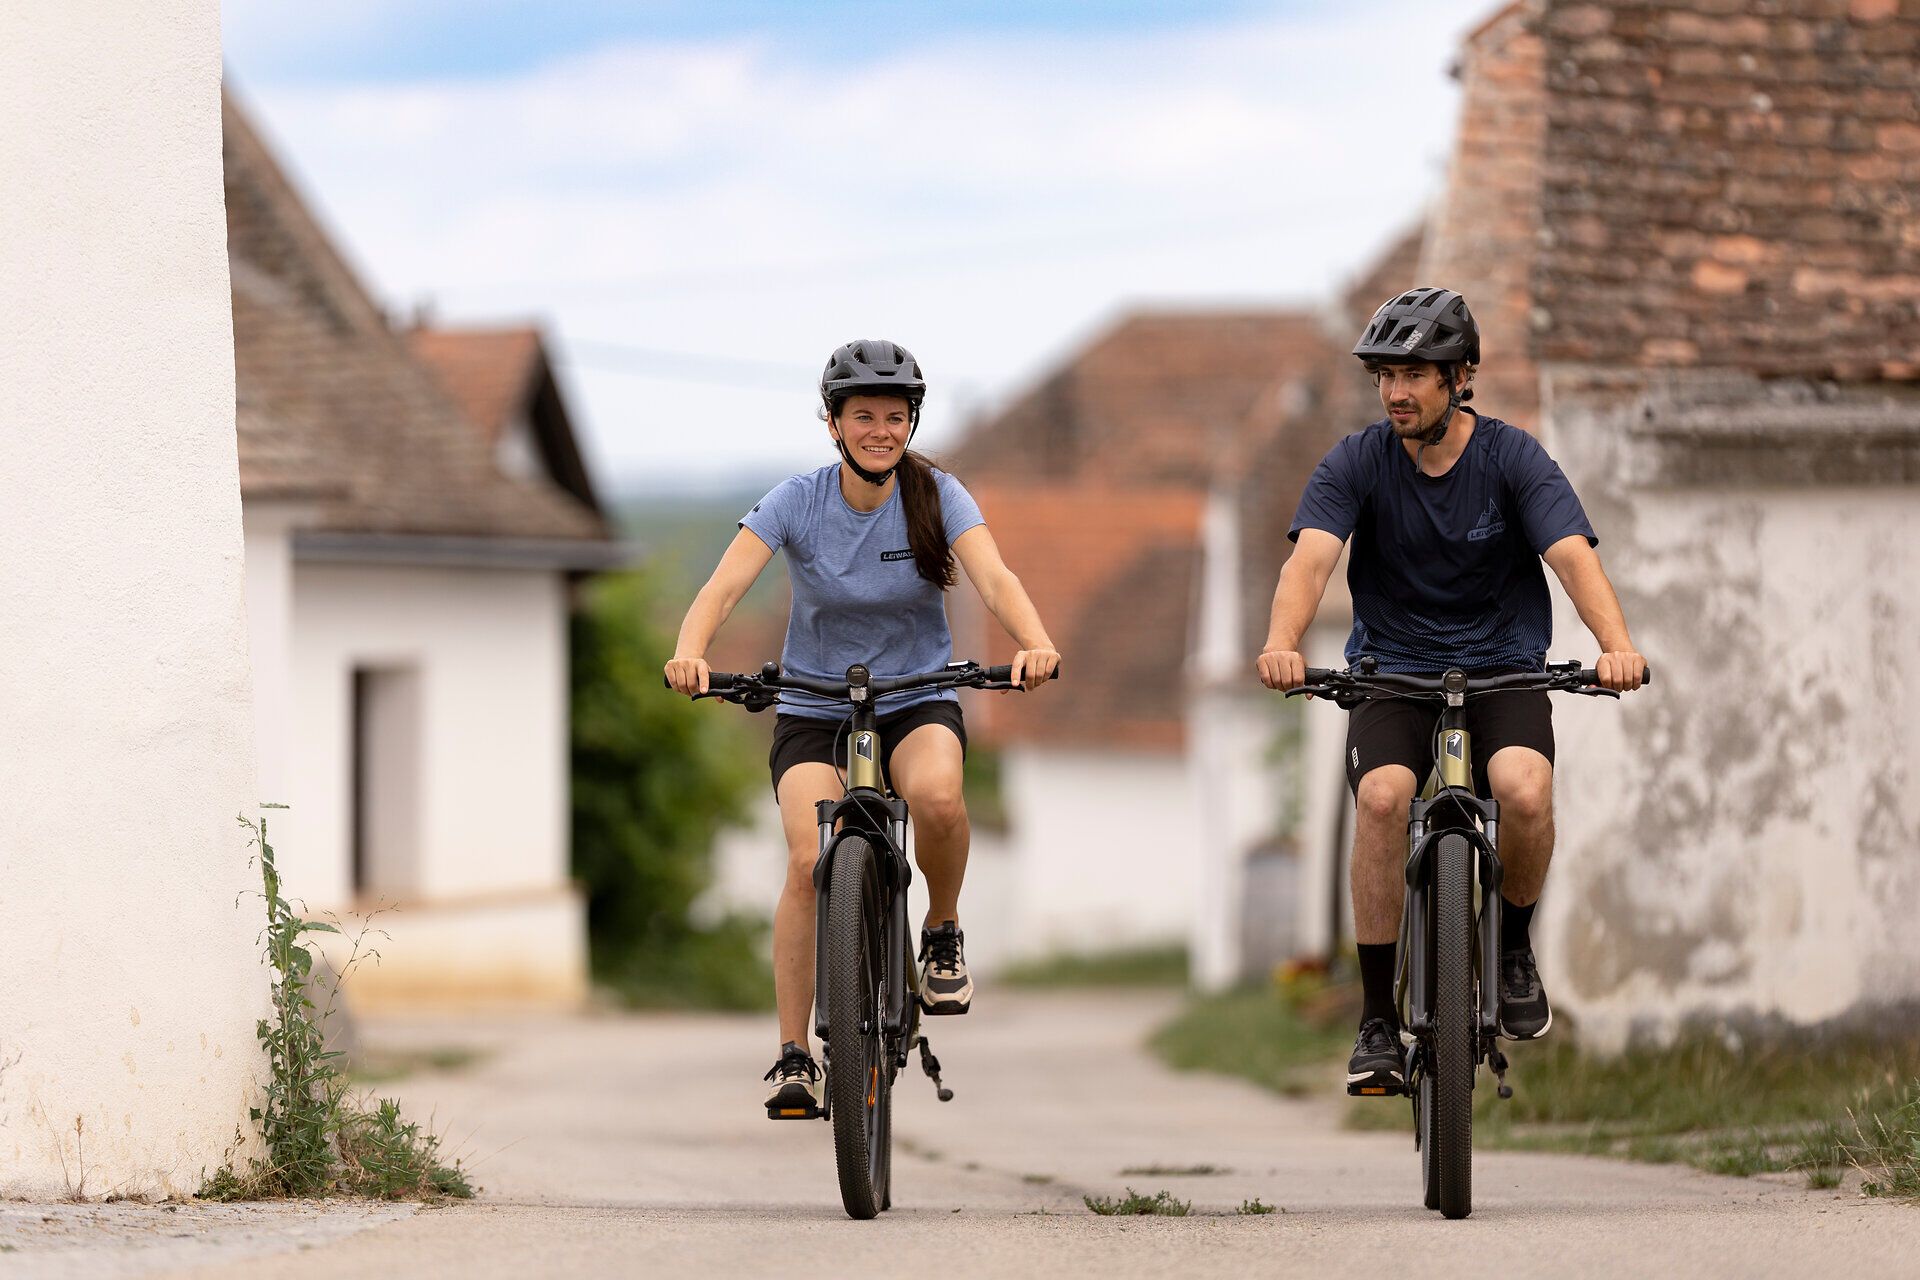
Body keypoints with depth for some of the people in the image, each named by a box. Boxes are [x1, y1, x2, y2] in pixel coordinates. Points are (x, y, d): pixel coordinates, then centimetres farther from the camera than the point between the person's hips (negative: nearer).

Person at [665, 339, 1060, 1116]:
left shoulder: (935, 496, -9)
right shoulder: (797, 502, -10)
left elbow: (994, 578, -23)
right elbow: (725, 585, -22)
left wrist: (1035, 642, -44)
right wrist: (690, 650, -43)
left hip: (918, 701, 0)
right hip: (814, 708, 0)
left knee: (937, 795, -34)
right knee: (810, 861, -23)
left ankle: (943, 931, -4)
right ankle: (793, 1056, -13)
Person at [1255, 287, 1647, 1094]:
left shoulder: (1513, 459, -6)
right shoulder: (1357, 463, -5)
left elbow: (1574, 556, -20)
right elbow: (1311, 557, -20)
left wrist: (1615, 644, -40)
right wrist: (1282, 643, -42)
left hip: (1503, 672, 0)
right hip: (1392, 673, 0)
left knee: (1525, 788, -31)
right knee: (1382, 795, -29)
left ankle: (1513, 946, -1)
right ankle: (1378, 1021, -19)